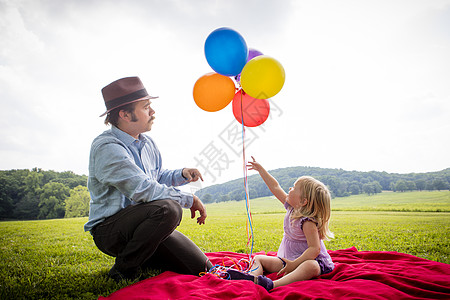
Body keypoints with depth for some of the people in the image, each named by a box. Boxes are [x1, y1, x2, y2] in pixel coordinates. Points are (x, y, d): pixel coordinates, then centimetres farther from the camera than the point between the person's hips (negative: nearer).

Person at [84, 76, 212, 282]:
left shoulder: (147, 143, 8)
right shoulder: (106, 147, -19)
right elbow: (143, 189, -27)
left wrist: (182, 174, 0)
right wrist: (189, 199, -19)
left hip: (142, 224, 7)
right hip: (110, 230, -7)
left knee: (201, 268, -3)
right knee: (168, 209, -36)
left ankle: (142, 258, 17)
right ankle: (123, 270, -14)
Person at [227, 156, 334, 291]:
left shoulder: (308, 222, -23)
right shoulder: (291, 208, 1)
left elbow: (315, 249, -29)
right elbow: (275, 187, 7)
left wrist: (294, 264, -32)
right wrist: (260, 169, 12)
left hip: (312, 260, -8)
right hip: (289, 260, 9)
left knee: (311, 267, -43)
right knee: (258, 258, 1)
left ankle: (273, 284, -63)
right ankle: (252, 276, -33)